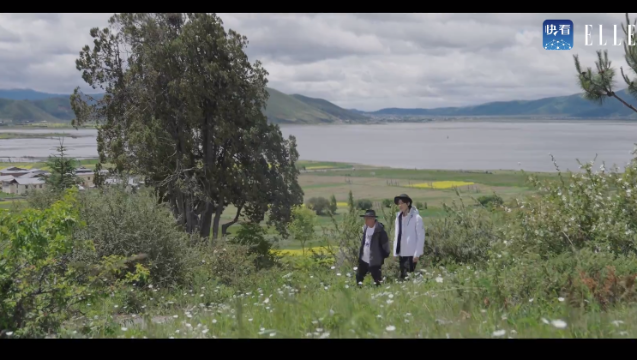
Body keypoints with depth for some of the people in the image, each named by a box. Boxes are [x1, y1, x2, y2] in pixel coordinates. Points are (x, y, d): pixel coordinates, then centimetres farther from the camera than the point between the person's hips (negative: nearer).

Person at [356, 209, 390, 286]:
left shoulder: (379, 230, -16)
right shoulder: (365, 228, 7)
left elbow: (385, 243, -11)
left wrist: (385, 255, -6)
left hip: (374, 261, -8)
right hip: (363, 259, 8)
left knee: (377, 280, -2)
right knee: (359, 277, 14)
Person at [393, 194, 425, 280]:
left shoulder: (416, 218, -8)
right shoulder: (398, 217, 9)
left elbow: (421, 237, -9)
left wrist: (417, 254, -13)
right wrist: (395, 252, 8)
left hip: (412, 254, -6)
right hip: (401, 253, 6)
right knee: (402, 276, 8)